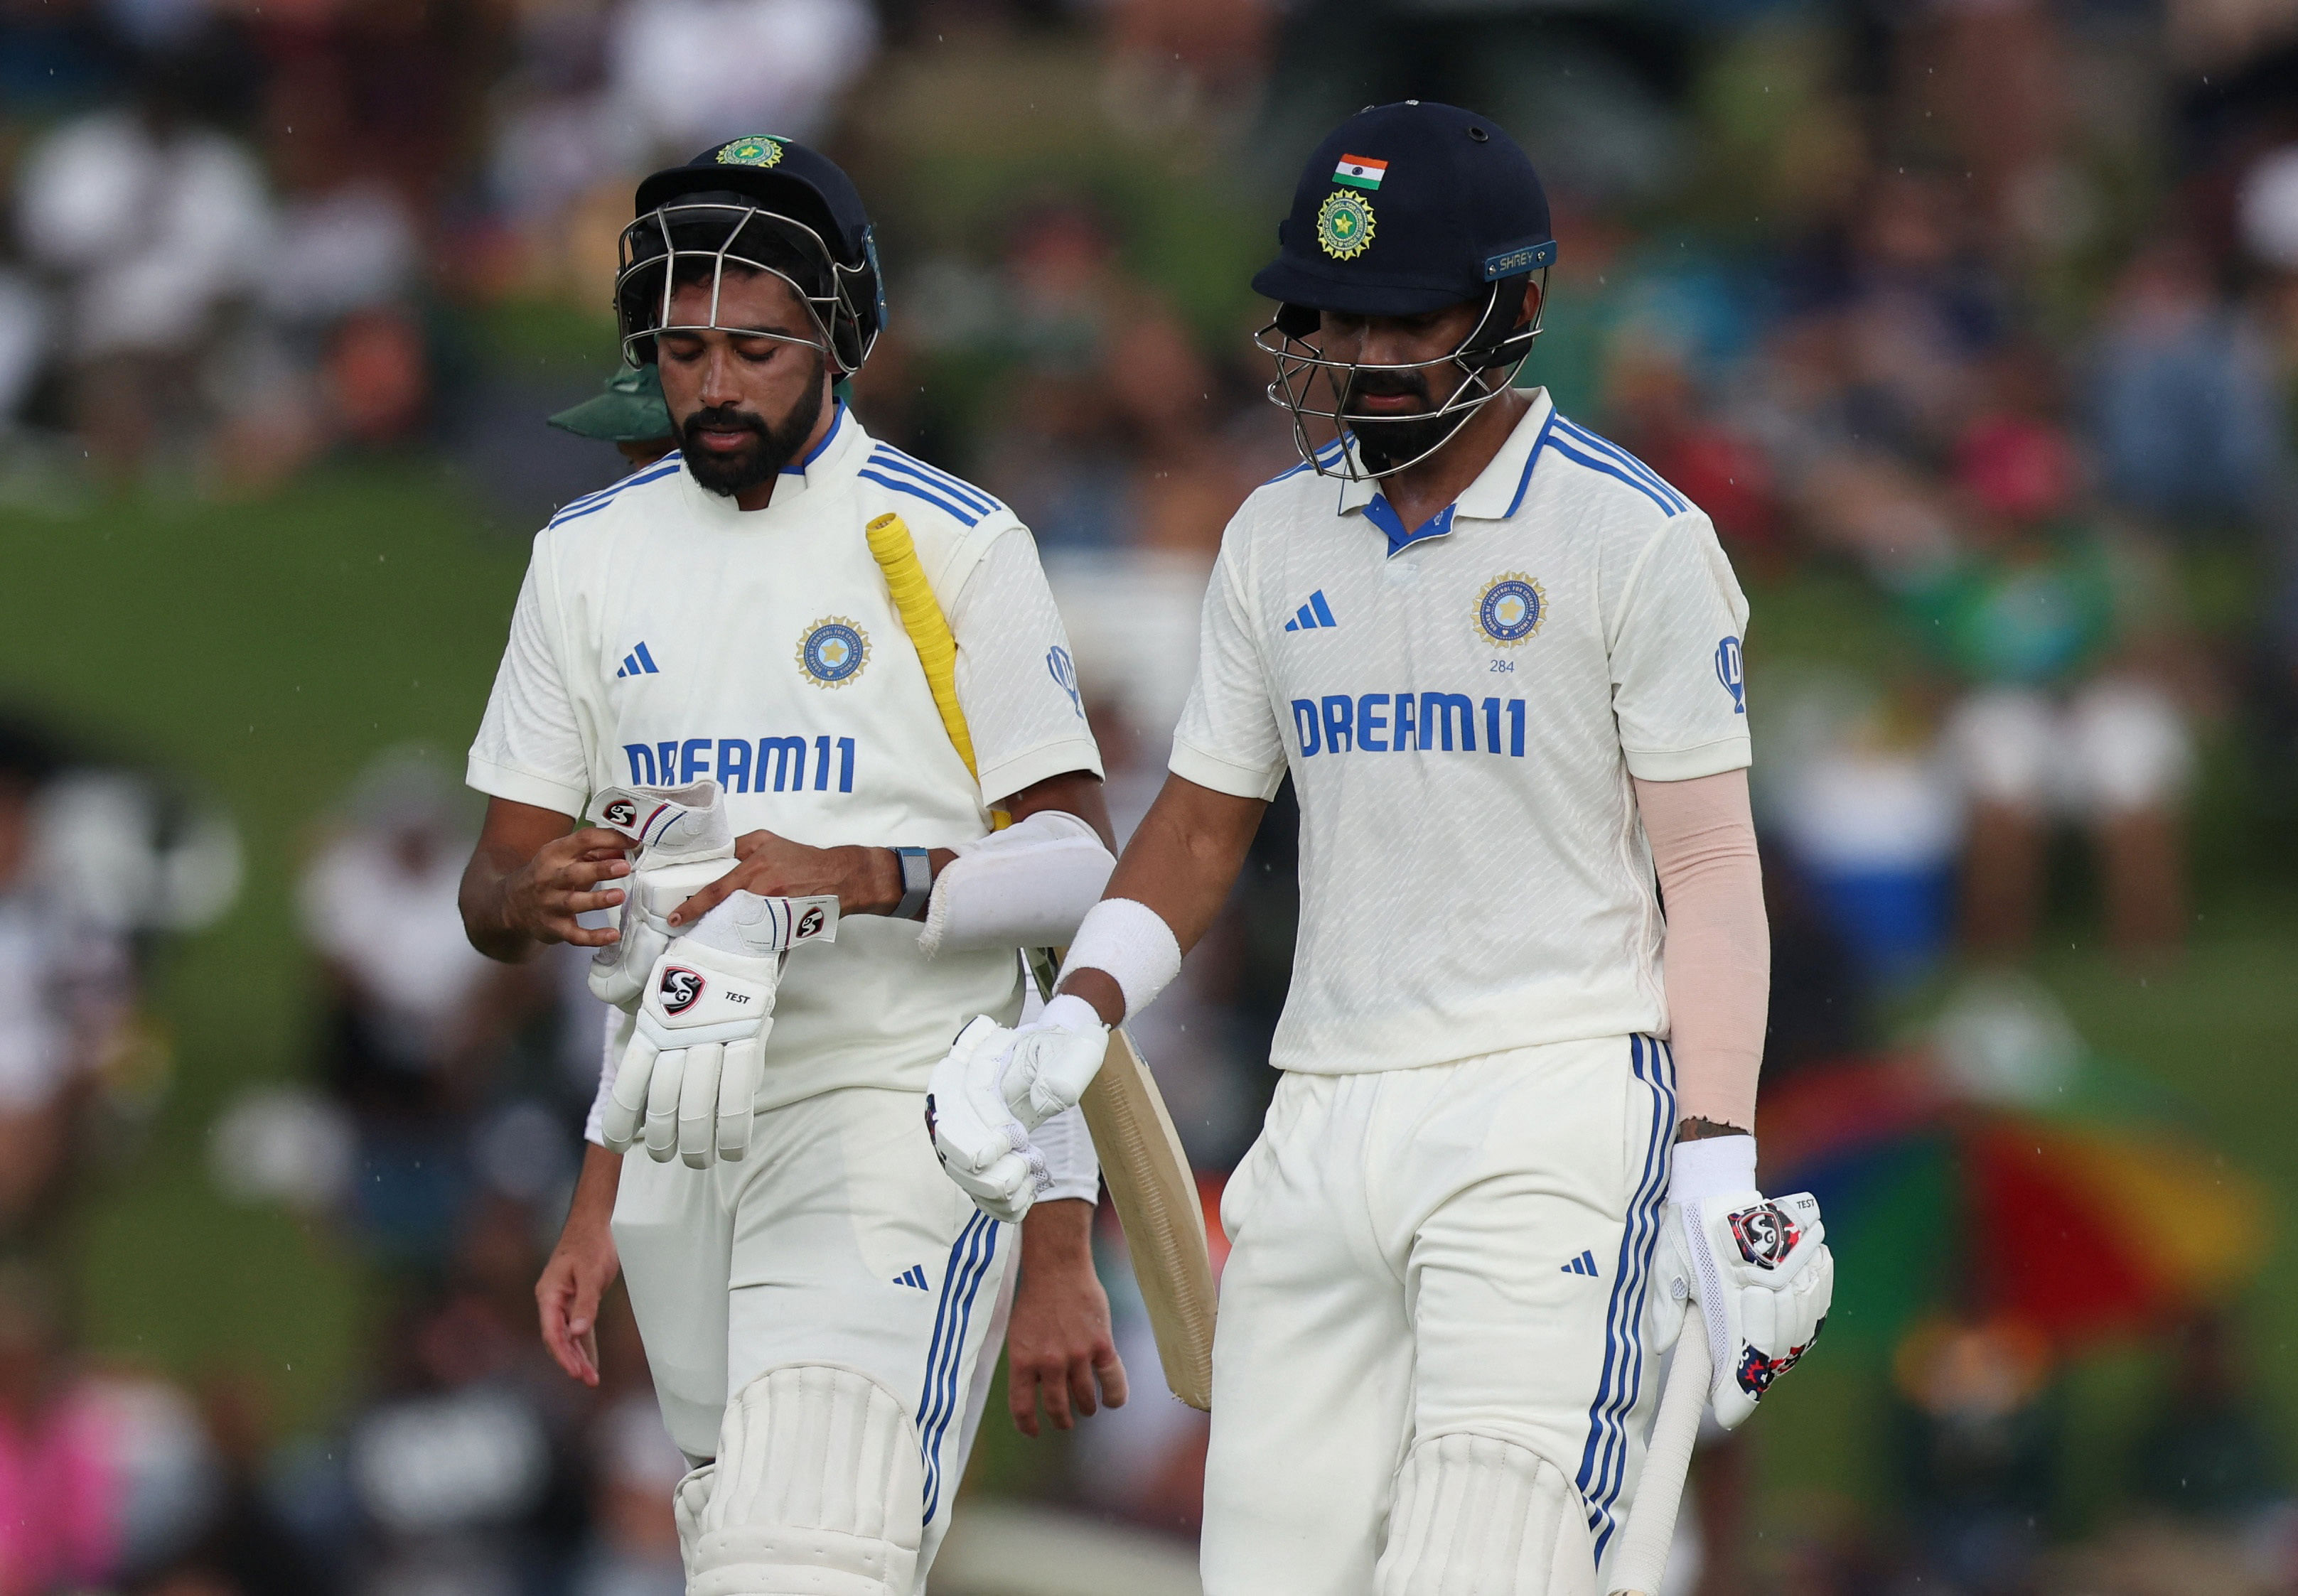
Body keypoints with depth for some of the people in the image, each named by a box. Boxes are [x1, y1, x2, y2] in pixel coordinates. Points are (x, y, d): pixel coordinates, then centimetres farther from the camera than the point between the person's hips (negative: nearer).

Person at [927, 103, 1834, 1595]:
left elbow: (1711, 869, -3)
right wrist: (1074, 1025, 0)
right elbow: (1202, 825, 18)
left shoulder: (1637, 538, -3)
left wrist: (1718, 1165, -11)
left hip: (1556, 1112, -6)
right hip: (1328, 1120, 6)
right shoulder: (1277, 542, 13)